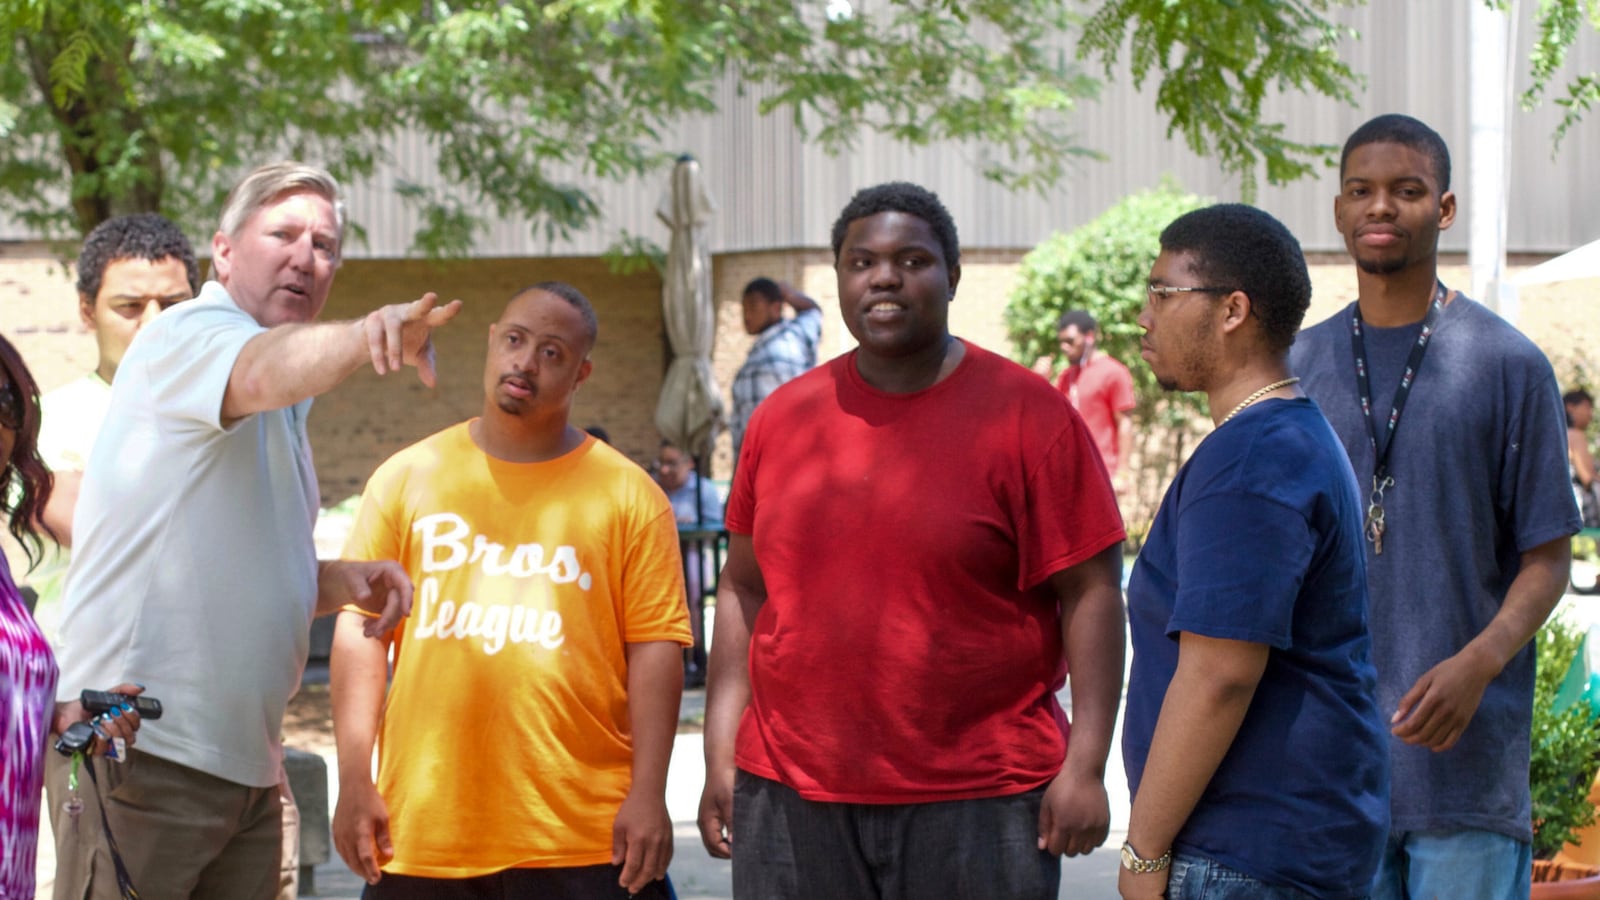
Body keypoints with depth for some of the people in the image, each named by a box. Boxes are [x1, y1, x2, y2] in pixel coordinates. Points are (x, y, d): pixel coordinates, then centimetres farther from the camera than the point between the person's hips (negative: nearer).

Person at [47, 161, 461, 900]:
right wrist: (369, 332, -51)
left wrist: (342, 581, 9)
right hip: (140, 750, -9)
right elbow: (267, 372, -31)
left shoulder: (277, 418, 21)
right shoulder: (188, 336, -7)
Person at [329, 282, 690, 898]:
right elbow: (361, 628, 6)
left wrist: (648, 794, -7)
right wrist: (355, 782, -1)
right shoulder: (408, 477, 8)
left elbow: (654, 647, 0)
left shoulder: (628, 495, 4)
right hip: (420, 831, 2)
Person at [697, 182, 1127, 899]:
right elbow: (744, 587, 14)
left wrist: (1085, 766, -11)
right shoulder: (783, 418, 9)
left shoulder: (1029, 416, -2)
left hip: (977, 801, -3)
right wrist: (721, 756, 8)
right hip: (789, 798, 3)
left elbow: (1090, 592, -4)